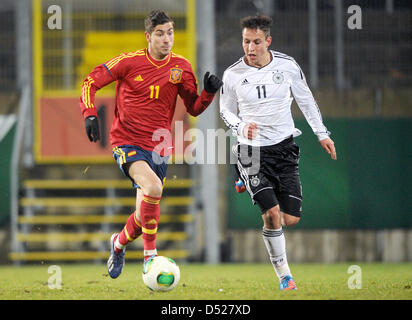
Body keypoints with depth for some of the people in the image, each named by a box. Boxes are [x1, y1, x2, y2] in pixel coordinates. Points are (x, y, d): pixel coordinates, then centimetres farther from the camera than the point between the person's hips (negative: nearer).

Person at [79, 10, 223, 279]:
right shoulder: (129, 62, -8)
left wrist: (209, 92, -10)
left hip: (158, 147, 4)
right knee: (153, 187, -31)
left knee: (146, 212, 6)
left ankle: (119, 242, 41)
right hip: (127, 142, -4)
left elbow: (194, 108, 10)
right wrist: (90, 114, -17)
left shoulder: (181, 67, 2)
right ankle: (150, 254, -18)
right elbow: (90, 83, -2)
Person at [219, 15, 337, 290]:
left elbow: (306, 99, 11)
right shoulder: (232, 75, -8)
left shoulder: (287, 65, -4)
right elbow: (226, 110, 7)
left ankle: (251, 185, 31)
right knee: (272, 214, -19)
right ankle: (284, 275, -1)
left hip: (284, 147, 3)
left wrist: (322, 133, 10)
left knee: (291, 219, 0)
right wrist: (242, 127, -14)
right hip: (252, 150, -3)